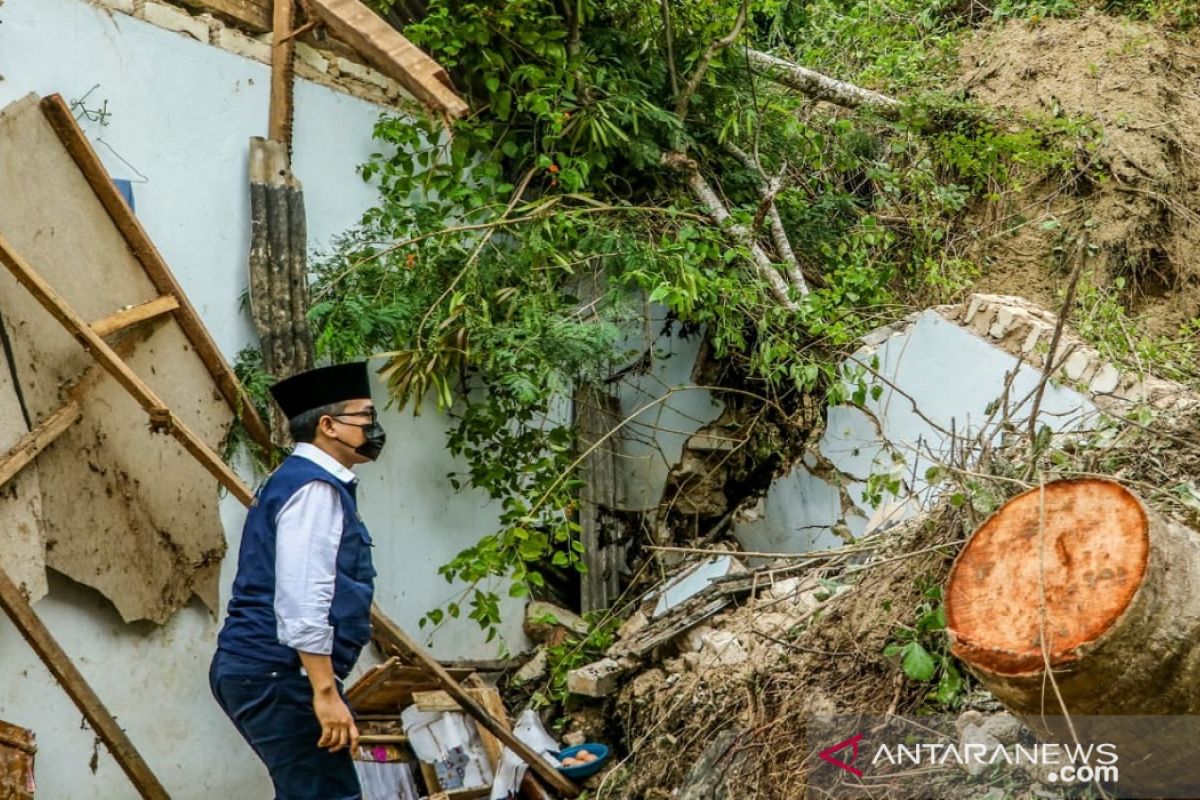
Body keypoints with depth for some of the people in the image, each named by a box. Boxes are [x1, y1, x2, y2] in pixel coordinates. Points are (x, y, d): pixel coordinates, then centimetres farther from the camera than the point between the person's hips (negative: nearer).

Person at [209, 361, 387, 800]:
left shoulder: (300, 480, 20)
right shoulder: (314, 487, -12)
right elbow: (302, 603, -21)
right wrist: (325, 692, -23)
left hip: (261, 669, 10)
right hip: (278, 676, -10)